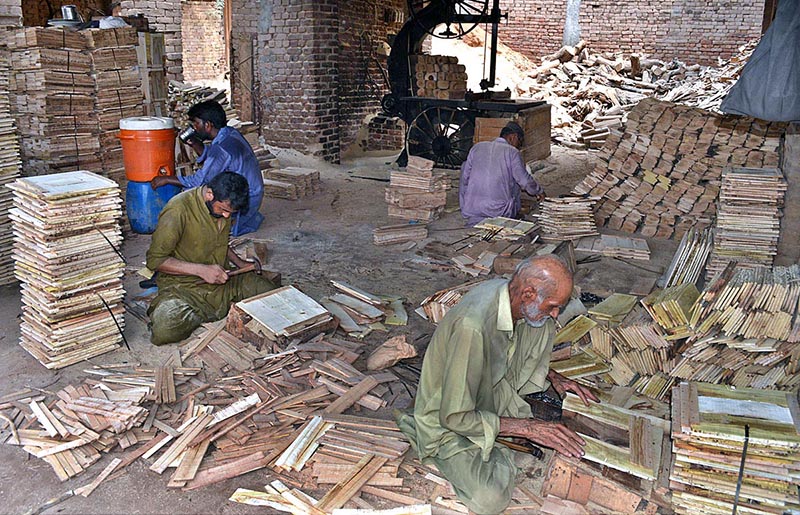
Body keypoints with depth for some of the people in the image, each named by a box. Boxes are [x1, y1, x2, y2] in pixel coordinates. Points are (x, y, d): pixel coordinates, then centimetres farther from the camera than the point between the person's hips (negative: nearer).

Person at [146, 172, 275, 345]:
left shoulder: (224, 206, 2)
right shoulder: (178, 210, -21)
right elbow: (154, 260, -18)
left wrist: (240, 263, 5)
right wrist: (201, 269, -25)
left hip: (221, 278, 6)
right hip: (183, 285, -6)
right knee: (164, 330, -34)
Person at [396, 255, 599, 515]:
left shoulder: (511, 295, -11)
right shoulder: (473, 326, -37)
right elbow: (455, 417, -30)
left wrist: (554, 377, 1)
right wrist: (529, 428, -25)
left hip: (493, 390, 7)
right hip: (448, 420, -7)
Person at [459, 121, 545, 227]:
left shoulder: (477, 147, 11)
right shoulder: (512, 152, -1)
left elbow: (465, 178, 14)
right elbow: (525, 181, 0)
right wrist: (539, 191, 20)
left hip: (471, 210, 2)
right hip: (500, 211, -2)